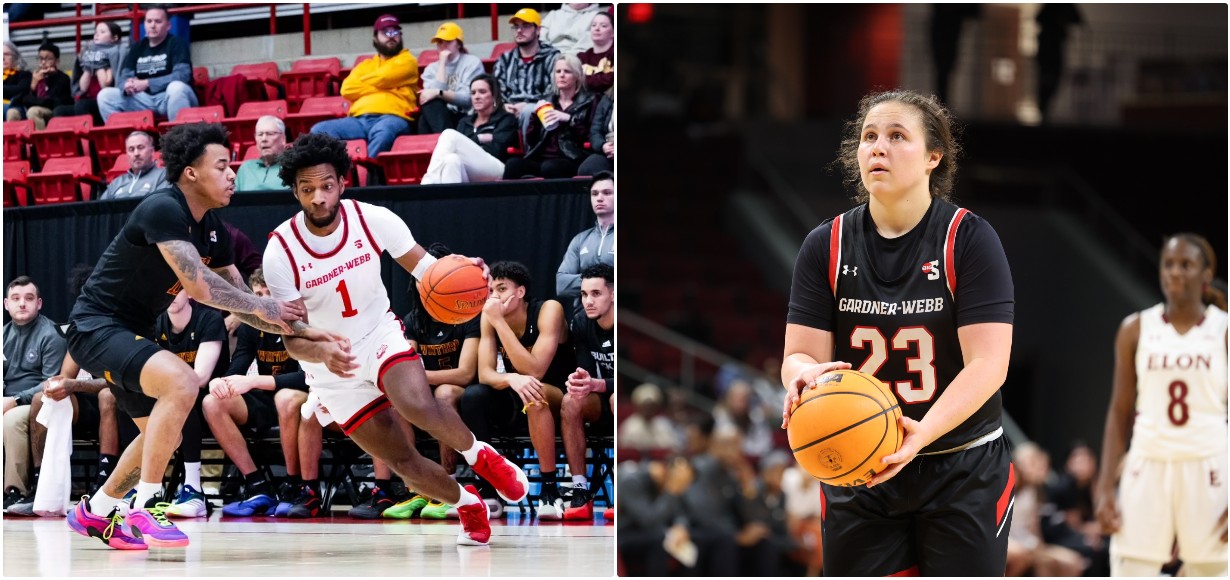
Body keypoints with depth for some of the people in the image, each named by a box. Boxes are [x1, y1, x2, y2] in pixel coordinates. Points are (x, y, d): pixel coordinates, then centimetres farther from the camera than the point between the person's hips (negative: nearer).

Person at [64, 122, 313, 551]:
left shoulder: (212, 229, 6)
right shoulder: (163, 209, -22)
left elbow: (239, 298, 13)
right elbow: (198, 285, -29)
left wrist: (299, 330, 2)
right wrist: (263, 307, -20)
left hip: (130, 333, 10)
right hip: (95, 326, -10)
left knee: (162, 433, 21)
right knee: (181, 383, -30)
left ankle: (94, 514, 37)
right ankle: (144, 510, -23)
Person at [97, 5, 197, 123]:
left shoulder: (176, 44, -3)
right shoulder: (138, 48, 12)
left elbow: (182, 75, -17)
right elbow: (122, 77, 7)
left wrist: (147, 83, -23)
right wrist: (126, 86, -19)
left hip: (169, 98, -5)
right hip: (145, 99, 5)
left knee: (176, 87, -38)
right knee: (105, 95, -8)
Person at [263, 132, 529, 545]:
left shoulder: (373, 219, -17)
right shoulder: (281, 252, -21)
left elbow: (424, 267, -7)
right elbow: (293, 338, -20)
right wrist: (323, 352, -44)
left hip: (381, 334, 0)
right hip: (332, 368, 0)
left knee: (418, 405, -32)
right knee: (402, 461, -1)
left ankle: (482, 456, -4)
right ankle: (467, 504, 28)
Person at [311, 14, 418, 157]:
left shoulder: (407, 61, 17)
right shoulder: (365, 65, 31)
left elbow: (383, 78, -1)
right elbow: (347, 89, 13)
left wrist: (361, 82, 17)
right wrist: (378, 87, 4)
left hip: (391, 117, -5)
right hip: (359, 119, 5)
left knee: (383, 131, -43)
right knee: (319, 131, -21)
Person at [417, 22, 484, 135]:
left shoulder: (472, 62, 5)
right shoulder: (431, 69, 17)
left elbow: (468, 98, -9)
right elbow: (435, 92, -4)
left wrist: (438, 93, -22)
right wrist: (442, 63, 0)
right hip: (441, 118, 3)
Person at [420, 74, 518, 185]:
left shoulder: (506, 119, 16)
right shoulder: (464, 122, 30)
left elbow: (495, 150, 0)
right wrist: (479, 139, -4)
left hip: (496, 170, -3)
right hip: (468, 176, 3)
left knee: (450, 135, -24)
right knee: (451, 159, -36)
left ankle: (428, 184, -40)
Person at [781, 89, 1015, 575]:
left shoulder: (969, 239, -10)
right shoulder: (826, 246, 1)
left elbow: (988, 363, -18)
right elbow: (801, 352, -3)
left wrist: (923, 432, -33)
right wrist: (804, 375, -30)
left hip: (963, 474, -3)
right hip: (857, 474, 3)